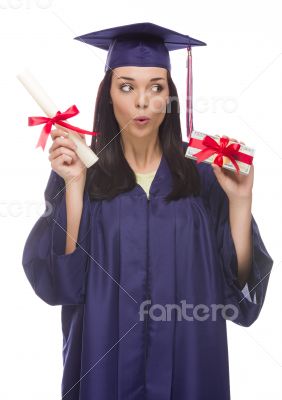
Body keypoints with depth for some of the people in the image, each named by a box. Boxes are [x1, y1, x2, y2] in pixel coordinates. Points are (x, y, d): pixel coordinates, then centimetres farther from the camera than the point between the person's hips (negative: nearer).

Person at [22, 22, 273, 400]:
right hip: (104, 359, -1)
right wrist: (74, 186, -21)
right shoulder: (75, 171, -5)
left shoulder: (202, 175, -3)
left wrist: (239, 200, -17)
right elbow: (61, 279, -12)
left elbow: (238, 283, -5)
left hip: (187, 358, 1)